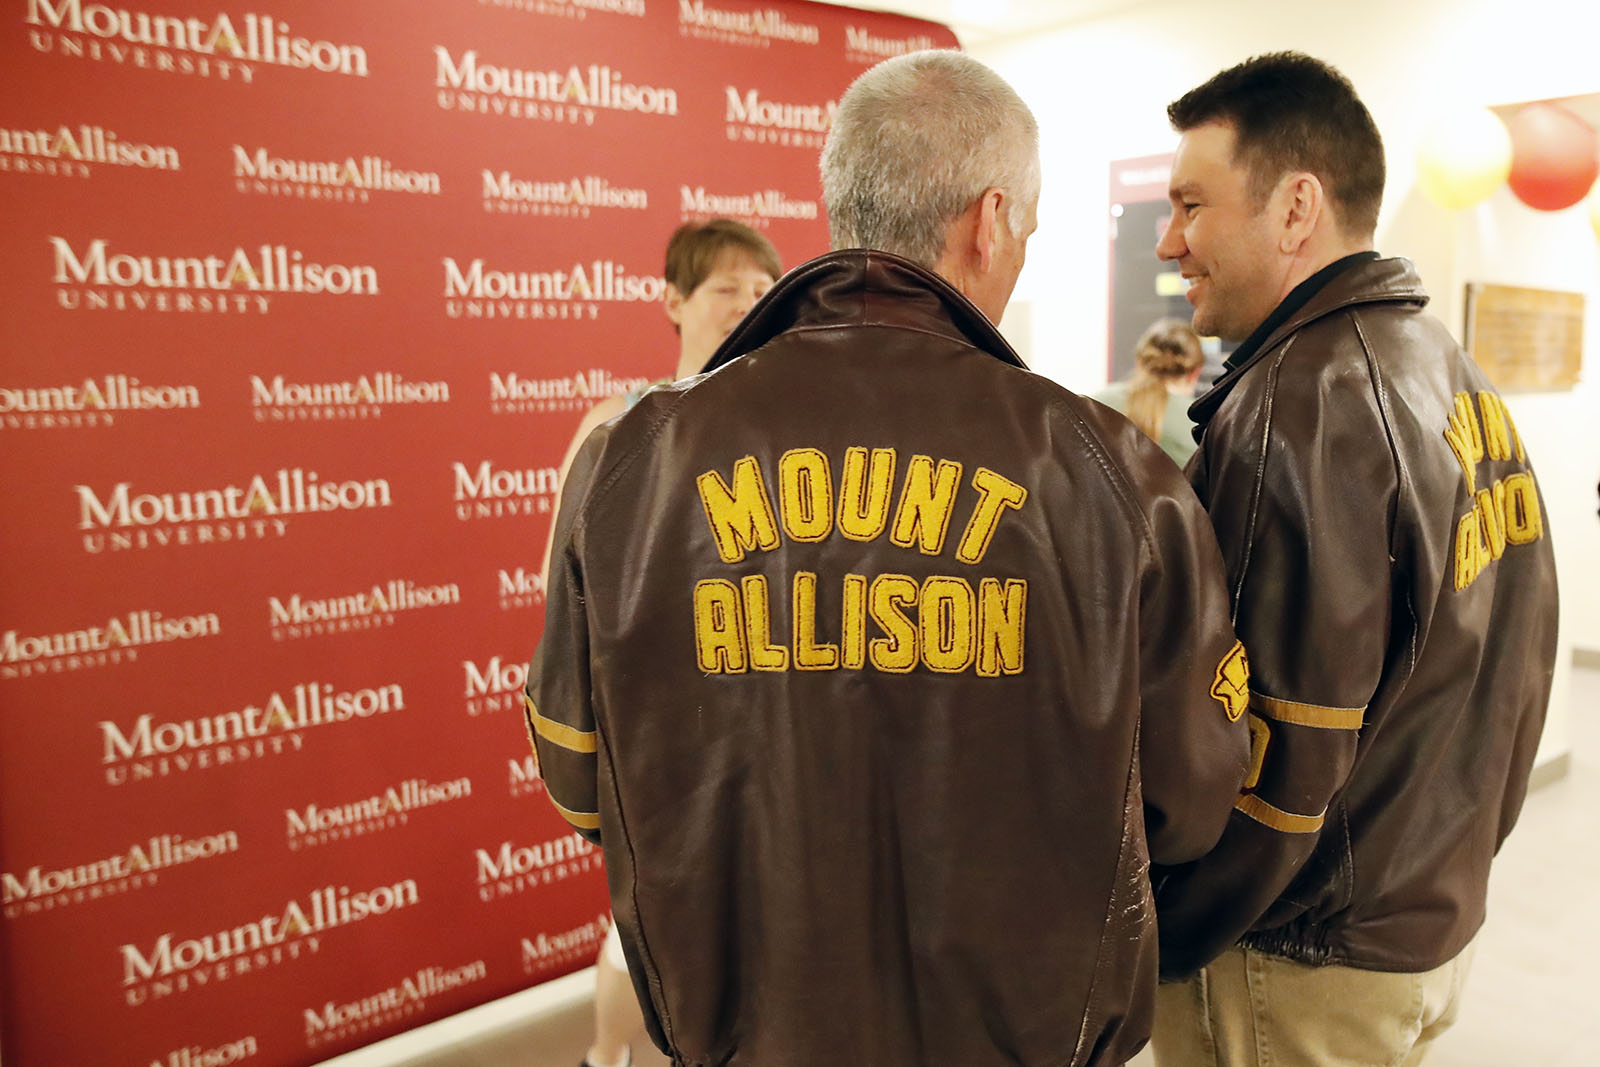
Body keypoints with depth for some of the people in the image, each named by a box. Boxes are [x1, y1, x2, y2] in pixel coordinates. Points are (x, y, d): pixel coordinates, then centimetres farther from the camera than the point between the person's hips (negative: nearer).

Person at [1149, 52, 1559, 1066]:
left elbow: (1280, 747, -25)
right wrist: (1457, 851, 20)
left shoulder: (1299, 405, -24)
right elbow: (1516, 660, 12)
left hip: (1304, 962, -8)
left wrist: (1146, 942, -13)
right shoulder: (1459, 373, 6)